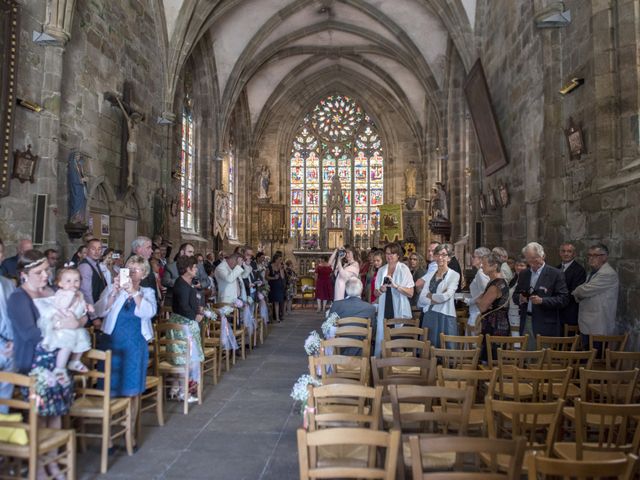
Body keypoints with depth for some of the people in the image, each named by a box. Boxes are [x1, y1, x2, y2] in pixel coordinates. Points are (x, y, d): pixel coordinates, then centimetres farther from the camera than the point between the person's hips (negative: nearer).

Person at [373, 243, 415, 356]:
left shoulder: (404, 269, -3)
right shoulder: (381, 270, 10)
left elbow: (410, 293, -8)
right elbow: (376, 293, 15)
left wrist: (396, 286, -20)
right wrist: (380, 290, -7)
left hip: (400, 312, -3)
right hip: (384, 311, 4)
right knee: (381, 340, 3)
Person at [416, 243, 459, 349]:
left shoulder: (454, 275, -1)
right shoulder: (430, 275, 13)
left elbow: (446, 296, -14)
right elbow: (421, 299, 4)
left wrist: (430, 295, 0)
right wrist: (436, 299, -10)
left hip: (444, 317, -4)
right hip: (429, 317, 5)